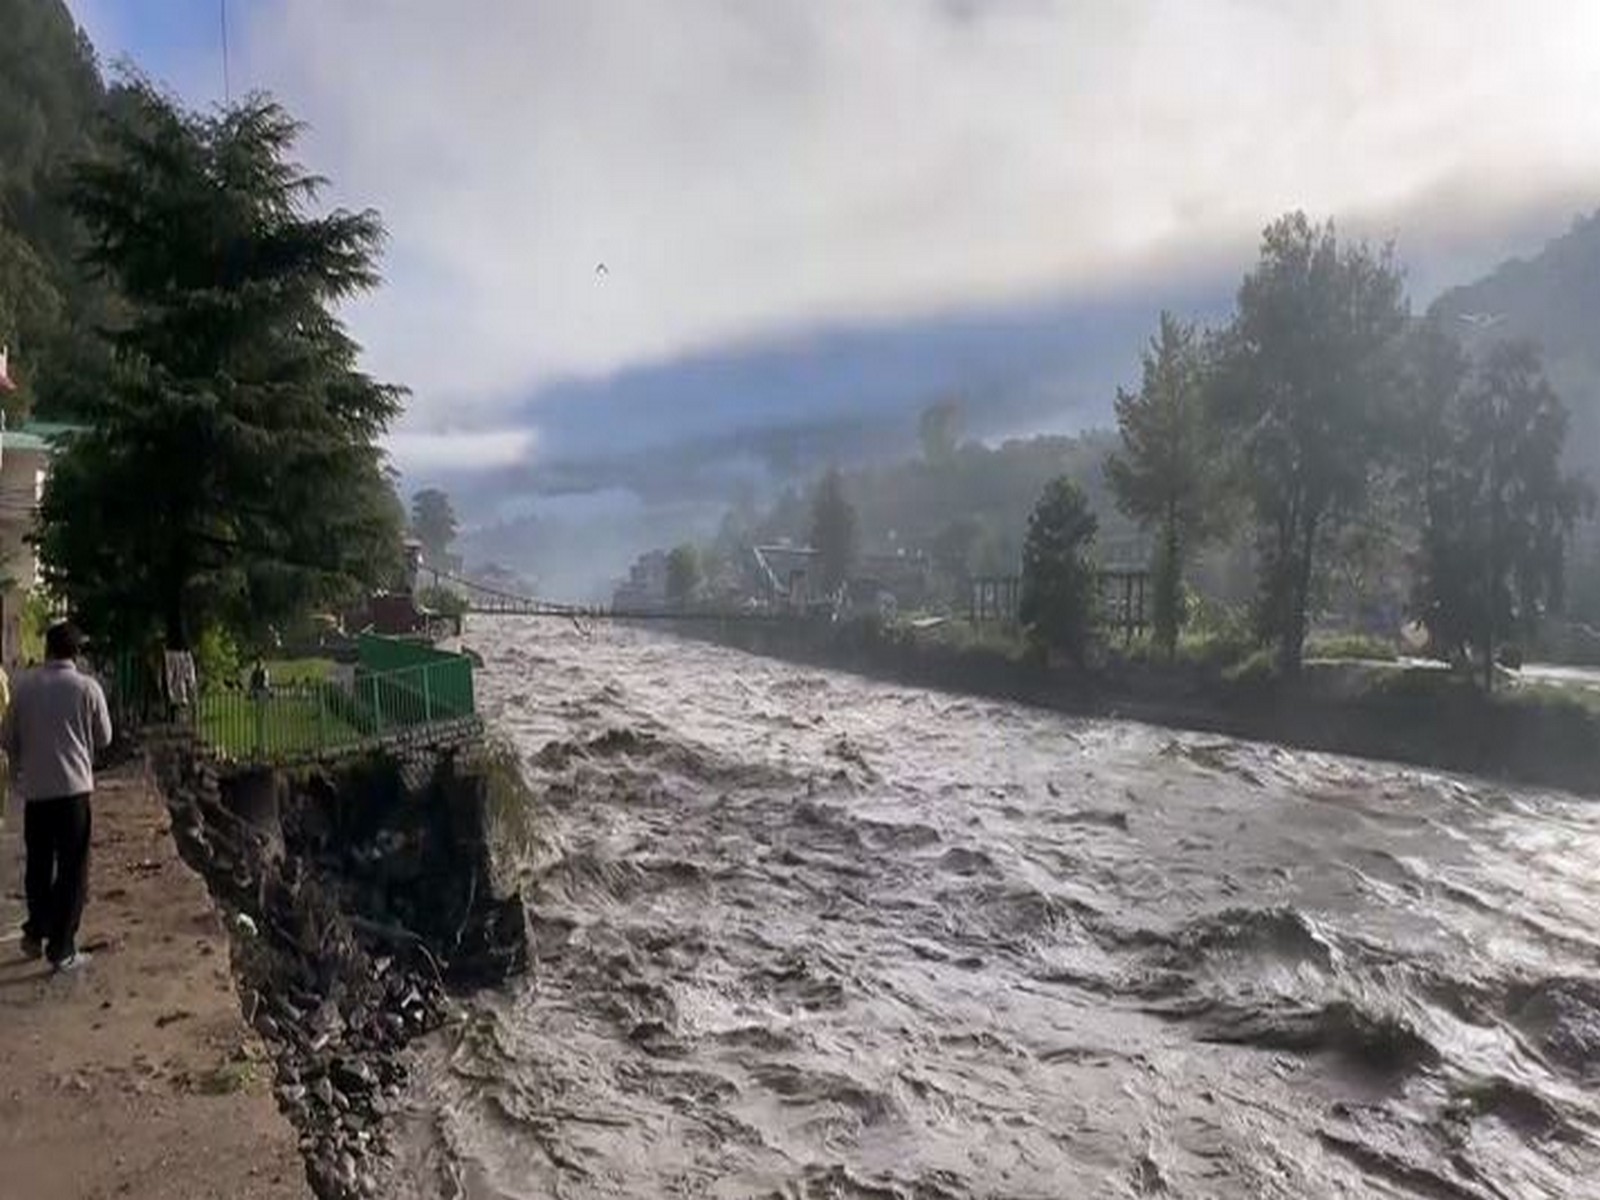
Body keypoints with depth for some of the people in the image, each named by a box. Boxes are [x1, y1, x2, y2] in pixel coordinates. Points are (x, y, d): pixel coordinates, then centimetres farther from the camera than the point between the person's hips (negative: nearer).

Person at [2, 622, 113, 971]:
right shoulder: (87, 687, -8)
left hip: (35, 789, 3)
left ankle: (35, 934, 30)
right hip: (73, 788, -3)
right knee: (72, 871, 5)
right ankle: (62, 949, 7)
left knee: (38, 865, 20)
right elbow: (103, 738, 1)